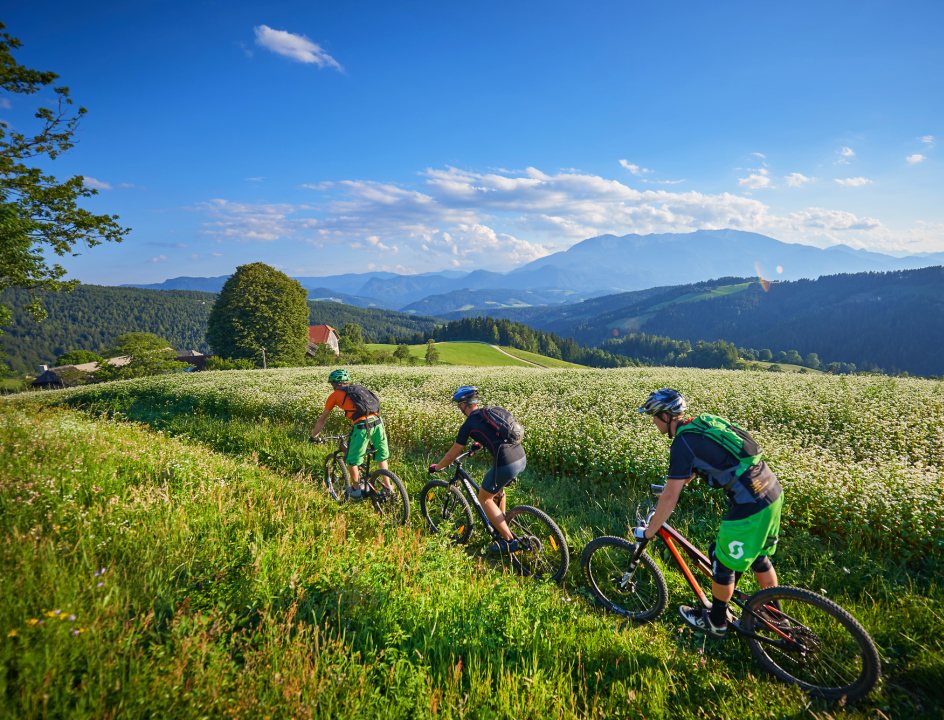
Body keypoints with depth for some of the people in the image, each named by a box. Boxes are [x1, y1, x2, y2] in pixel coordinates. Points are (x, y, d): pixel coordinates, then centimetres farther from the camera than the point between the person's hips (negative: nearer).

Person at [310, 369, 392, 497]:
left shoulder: (335, 395, 14)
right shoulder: (359, 388, 27)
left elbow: (322, 419, 22)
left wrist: (313, 436, 37)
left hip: (362, 426, -5)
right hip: (378, 421, 5)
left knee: (352, 461, 16)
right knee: (382, 457, 22)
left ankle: (356, 490, 29)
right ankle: (388, 488, 25)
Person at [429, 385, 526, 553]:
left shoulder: (469, 425, 0)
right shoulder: (495, 410, 18)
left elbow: (453, 452, 10)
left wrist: (437, 467, 26)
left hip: (506, 465, -7)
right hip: (522, 459, 8)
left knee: (484, 498, 13)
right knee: (497, 487, 33)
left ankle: (509, 540, 12)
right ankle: (501, 523, 43)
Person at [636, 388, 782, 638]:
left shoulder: (682, 442, -15)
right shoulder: (701, 422, 11)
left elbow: (670, 497, -13)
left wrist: (649, 531, -3)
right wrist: (673, 486, 37)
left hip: (750, 506, -9)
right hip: (773, 492, 9)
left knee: (722, 563, 10)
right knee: (758, 557, 26)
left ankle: (716, 622, 30)